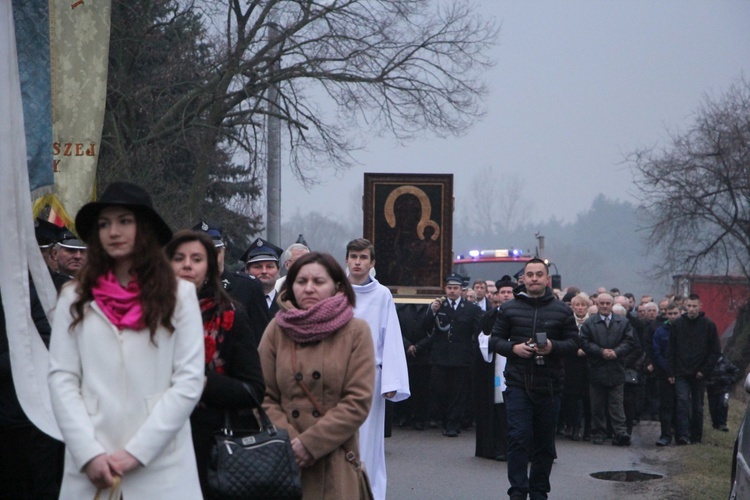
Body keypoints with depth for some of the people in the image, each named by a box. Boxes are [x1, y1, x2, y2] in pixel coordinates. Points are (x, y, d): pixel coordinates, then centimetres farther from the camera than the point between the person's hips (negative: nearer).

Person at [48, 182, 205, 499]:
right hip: (90, 466, 1)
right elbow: (62, 379, 1)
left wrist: (137, 451, -10)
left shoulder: (178, 295, 1)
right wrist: (88, 454, -10)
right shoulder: (75, 298, 5)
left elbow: (190, 380, -4)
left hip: (161, 464, -1)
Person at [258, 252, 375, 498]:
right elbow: (265, 398, 1)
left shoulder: (356, 331, 1)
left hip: (335, 464, -1)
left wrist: (310, 443, -11)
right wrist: (290, 443, -13)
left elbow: (358, 402, -6)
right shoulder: (276, 330, 5)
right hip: (285, 464, 1)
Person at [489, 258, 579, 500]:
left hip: (549, 385, 1)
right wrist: (514, 348, -12)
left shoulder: (562, 310, 7)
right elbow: (495, 340, 8)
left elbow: (574, 342, 5)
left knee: (544, 441, 7)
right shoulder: (509, 308, 6)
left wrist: (553, 347, -14)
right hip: (518, 383, -1)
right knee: (518, 437, -10)